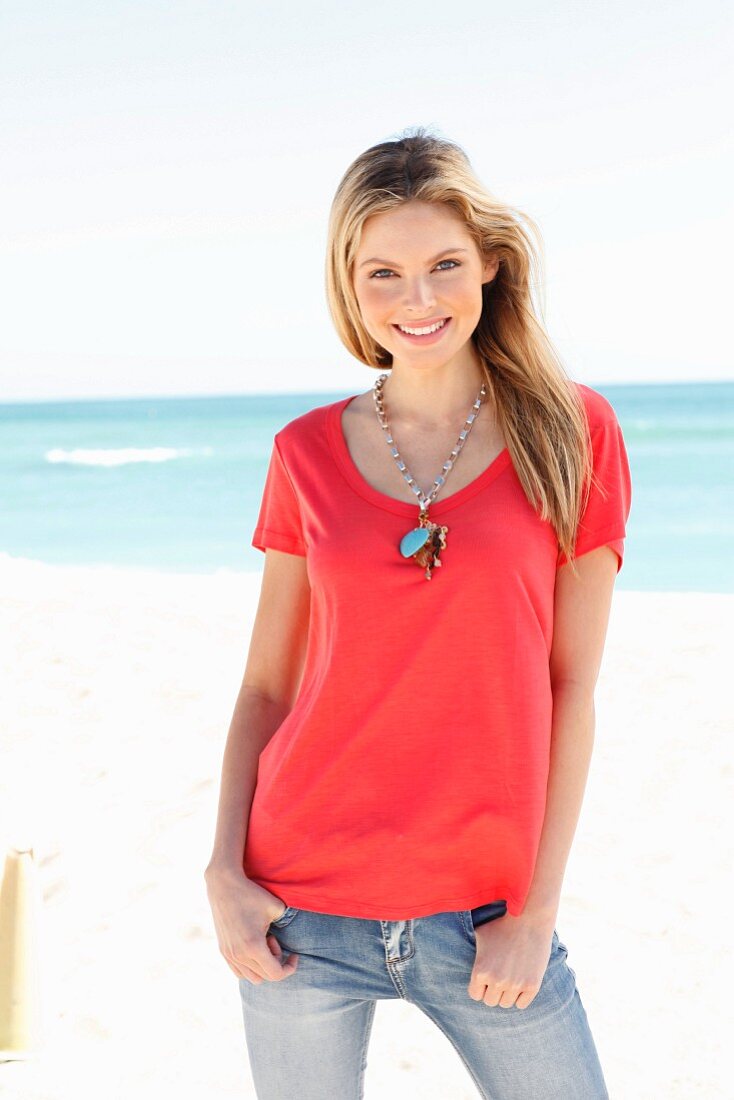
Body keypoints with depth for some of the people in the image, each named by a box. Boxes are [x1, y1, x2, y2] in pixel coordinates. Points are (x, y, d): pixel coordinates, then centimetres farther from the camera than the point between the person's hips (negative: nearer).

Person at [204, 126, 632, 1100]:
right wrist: (224, 872, -4)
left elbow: (571, 689, -3)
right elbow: (266, 687, 6)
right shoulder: (309, 453, 3)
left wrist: (538, 910, -5)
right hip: (304, 908, 1)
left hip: (481, 913, -1)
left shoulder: (572, 431, -2)